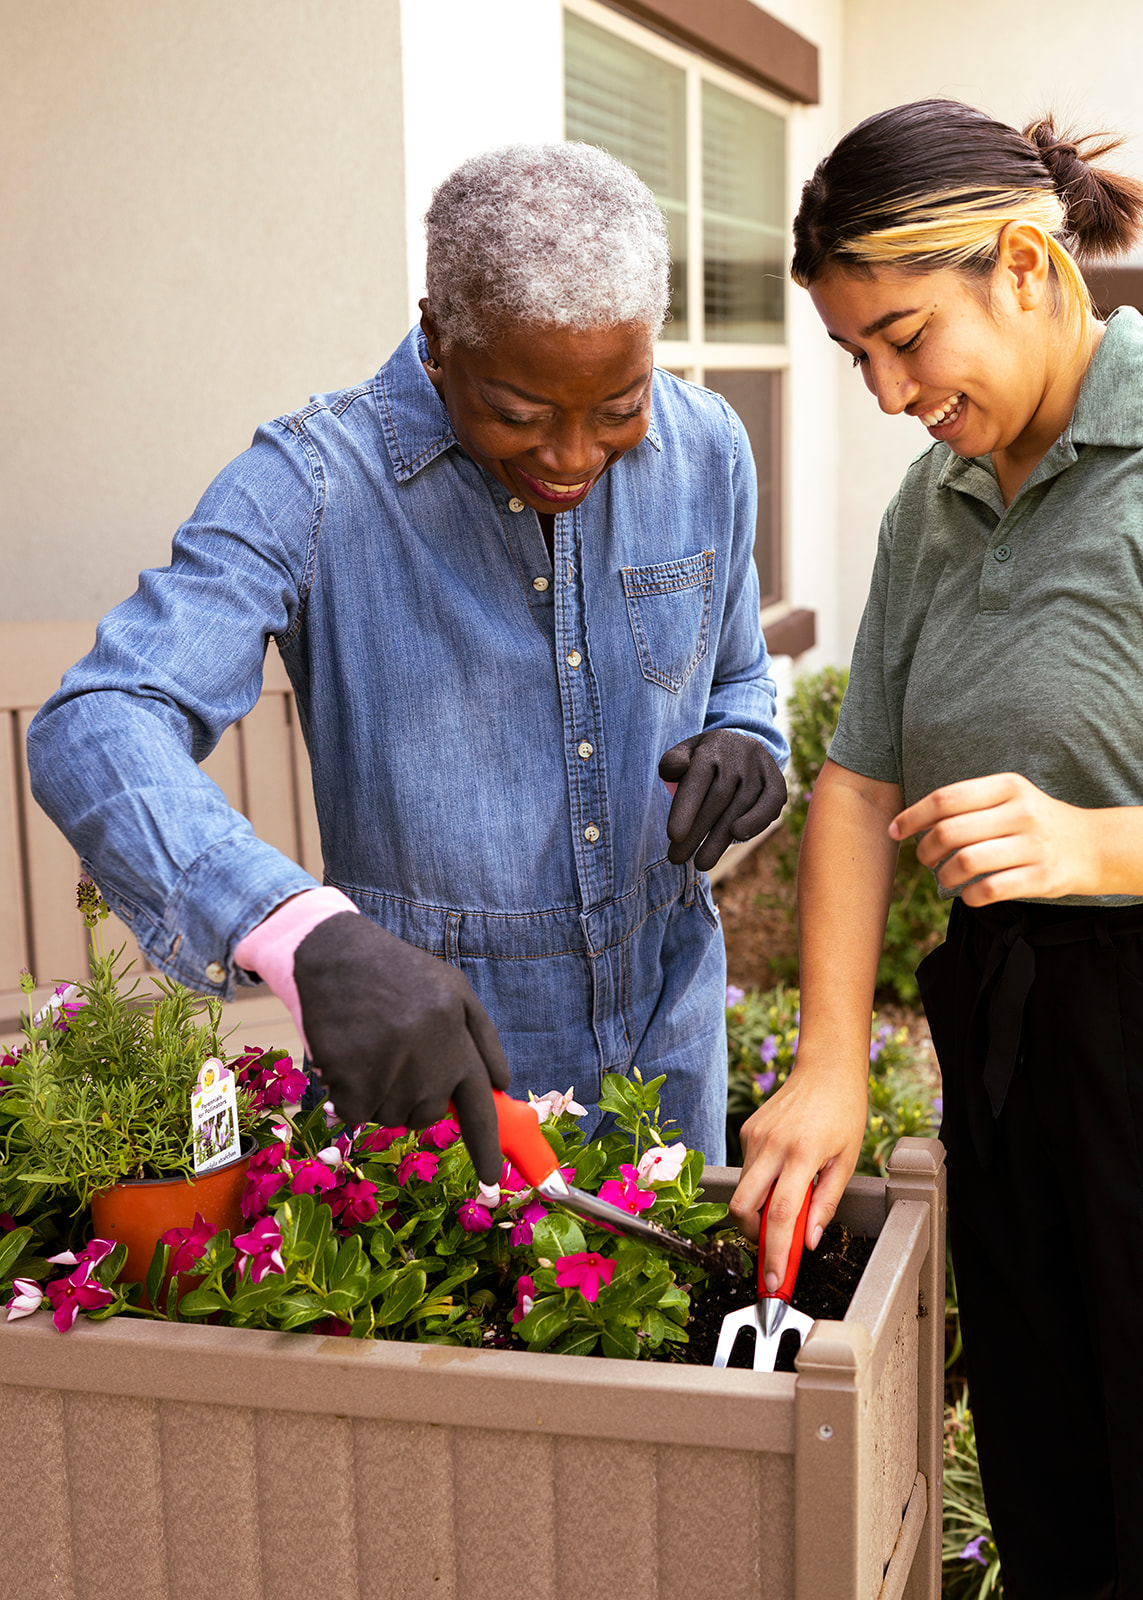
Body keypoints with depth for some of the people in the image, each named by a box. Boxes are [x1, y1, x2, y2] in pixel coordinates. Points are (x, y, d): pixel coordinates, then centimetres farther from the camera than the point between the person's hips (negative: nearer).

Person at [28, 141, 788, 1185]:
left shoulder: (707, 452, -5)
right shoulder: (314, 483, -20)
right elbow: (97, 729, -32)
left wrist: (745, 749, -14)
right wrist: (308, 934, -49)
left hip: (668, 1026, 5)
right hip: (429, 1060, -4)